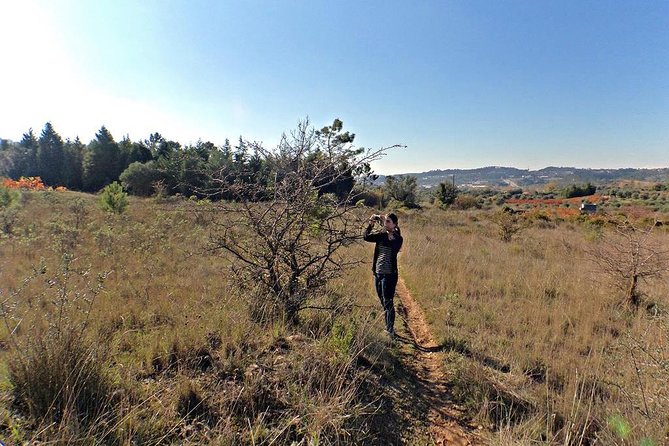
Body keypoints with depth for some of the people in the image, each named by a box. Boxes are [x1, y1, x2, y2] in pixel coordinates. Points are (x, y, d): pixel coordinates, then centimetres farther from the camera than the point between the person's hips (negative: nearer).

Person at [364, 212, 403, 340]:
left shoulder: (397, 238, -8)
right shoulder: (381, 235, 8)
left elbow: (388, 243, -27)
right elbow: (366, 237, -3)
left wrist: (384, 230, -26)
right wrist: (371, 224, -11)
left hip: (389, 274, -6)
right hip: (378, 273, 6)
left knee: (388, 303, -3)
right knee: (383, 303, 15)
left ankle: (390, 331, 7)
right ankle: (388, 328, 28)